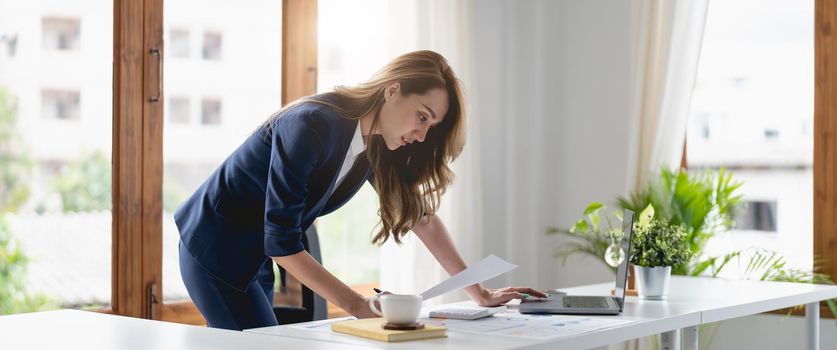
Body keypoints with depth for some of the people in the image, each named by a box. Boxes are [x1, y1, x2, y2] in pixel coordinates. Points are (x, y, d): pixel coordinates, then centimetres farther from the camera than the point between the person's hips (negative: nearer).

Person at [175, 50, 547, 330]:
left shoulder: (376, 143, -3)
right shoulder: (313, 127, -28)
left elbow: (419, 214, 6)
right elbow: (282, 244, -29)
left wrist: (479, 293, 3)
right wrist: (357, 306, -30)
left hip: (255, 259, 8)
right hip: (215, 249, -8)